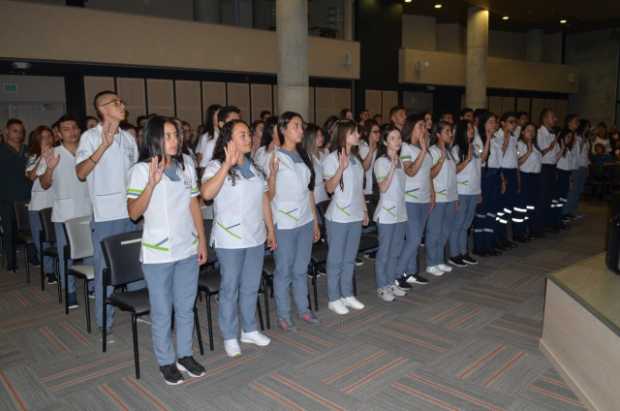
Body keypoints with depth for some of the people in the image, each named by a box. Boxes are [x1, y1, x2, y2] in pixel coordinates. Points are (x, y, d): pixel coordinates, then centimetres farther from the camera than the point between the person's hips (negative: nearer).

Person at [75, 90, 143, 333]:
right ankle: (105, 323, 16)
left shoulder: (128, 138, 12)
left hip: (132, 212, 5)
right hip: (105, 215, -5)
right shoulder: (90, 137, -4)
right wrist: (104, 145, -22)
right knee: (106, 270, 4)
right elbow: (80, 173, -15)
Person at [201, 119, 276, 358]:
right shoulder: (216, 166, -9)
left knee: (251, 287, 16)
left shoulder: (253, 166, 11)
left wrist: (271, 230, 14)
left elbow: (264, 199, 14)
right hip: (230, 240, -6)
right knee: (230, 288, 6)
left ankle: (249, 330, 32)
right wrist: (228, 164, -31)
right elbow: (207, 193, -29)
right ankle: (230, 337, 21)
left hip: (256, 237, 6)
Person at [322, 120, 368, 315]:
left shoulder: (355, 158, 11)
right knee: (335, 260, 3)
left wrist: (364, 210, 17)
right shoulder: (332, 158, -10)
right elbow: (329, 188, -16)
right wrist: (341, 168, -29)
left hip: (355, 216, 7)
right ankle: (333, 299, 14)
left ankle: (347, 295, 25)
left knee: (350, 259, 14)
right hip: (338, 217, -7)